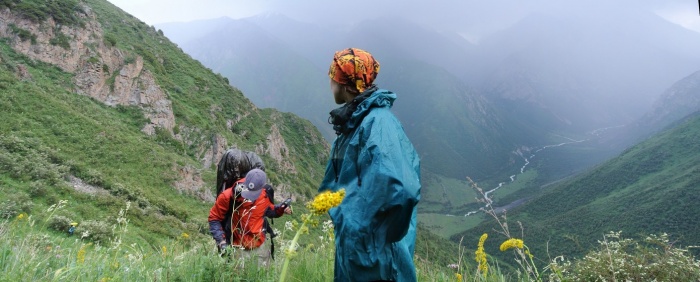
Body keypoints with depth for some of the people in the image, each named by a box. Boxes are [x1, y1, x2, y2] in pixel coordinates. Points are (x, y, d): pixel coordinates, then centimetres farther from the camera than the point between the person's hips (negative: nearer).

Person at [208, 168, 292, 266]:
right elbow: (214, 219, -7)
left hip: (260, 247, 3)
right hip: (238, 250, -3)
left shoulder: (264, 195, -10)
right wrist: (221, 241, -16)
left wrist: (282, 209, -9)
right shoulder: (227, 197, -19)